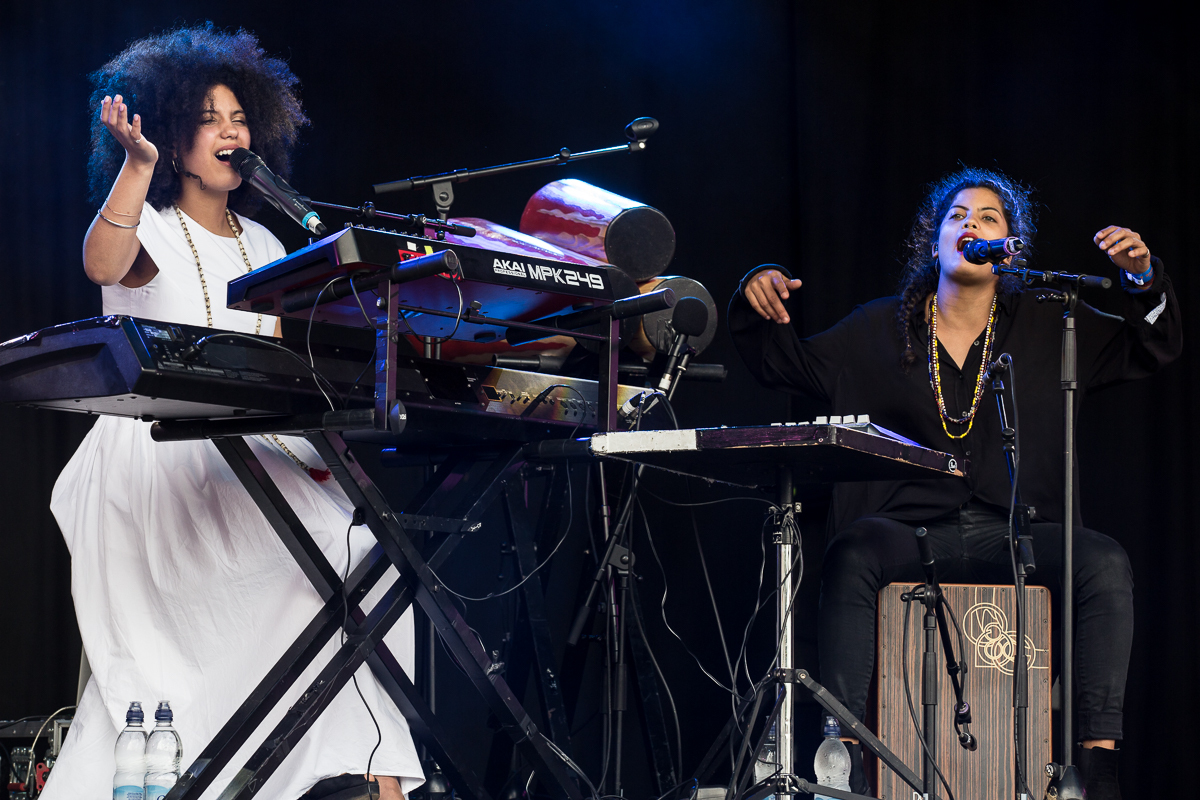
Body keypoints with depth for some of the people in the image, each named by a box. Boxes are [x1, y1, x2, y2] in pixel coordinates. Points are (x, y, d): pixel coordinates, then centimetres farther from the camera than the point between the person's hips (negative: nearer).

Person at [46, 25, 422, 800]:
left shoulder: (261, 244, 20)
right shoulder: (151, 231, 0)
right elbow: (104, 265, -25)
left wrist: (310, 451, 4)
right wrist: (138, 163, -39)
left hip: (243, 458, 7)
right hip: (155, 461, -6)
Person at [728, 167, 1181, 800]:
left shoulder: (1050, 329, 14)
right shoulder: (877, 331, 15)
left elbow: (1154, 349, 14)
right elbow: (783, 363, 20)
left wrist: (1144, 278, -5)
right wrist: (757, 303, 0)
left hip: (1015, 535, 1)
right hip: (910, 530, 0)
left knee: (1106, 563, -29)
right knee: (851, 554, -35)